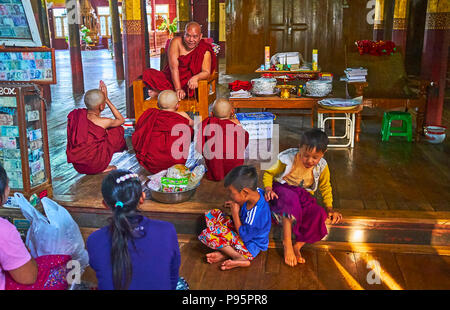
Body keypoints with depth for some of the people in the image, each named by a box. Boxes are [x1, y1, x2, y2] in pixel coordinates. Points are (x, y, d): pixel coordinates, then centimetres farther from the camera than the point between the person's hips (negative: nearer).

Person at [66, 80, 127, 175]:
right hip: (95, 166, -6)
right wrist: (107, 100, 4)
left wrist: (103, 97, 17)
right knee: (118, 130, 8)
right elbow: (121, 120, 6)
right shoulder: (103, 122, -17)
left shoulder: (77, 115, -3)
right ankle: (103, 168, 8)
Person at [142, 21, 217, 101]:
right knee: (148, 74, -20)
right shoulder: (176, 42, -5)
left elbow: (206, 72, -13)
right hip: (170, 79, 1)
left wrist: (196, 77, -38)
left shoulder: (205, 50, -4)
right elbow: (173, 67, -14)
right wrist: (178, 89, -25)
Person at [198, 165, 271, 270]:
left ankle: (240, 258, -13)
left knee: (207, 234, -16)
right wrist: (238, 205, -4)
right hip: (244, 230, 9)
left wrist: (235, 213, -20)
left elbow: (244, 236, -23)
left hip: (249, 245, -9)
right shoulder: (256, 191, -14)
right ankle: (227, 249, -5)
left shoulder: (257, 213, -38)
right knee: (213, 214, 4)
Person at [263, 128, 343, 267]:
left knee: (319, 214, -28)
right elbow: (268, 173, -3)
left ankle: (298, 246, -16)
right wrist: (268, 189, -22)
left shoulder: (322, 167, -6)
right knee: (290, 198, -41)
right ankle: (287, 242, -34)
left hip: (304, 196, 3)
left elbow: (325, 187, 12)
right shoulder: (287, 159, -16)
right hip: (282, 190, -3)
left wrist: (330, 208, 1)